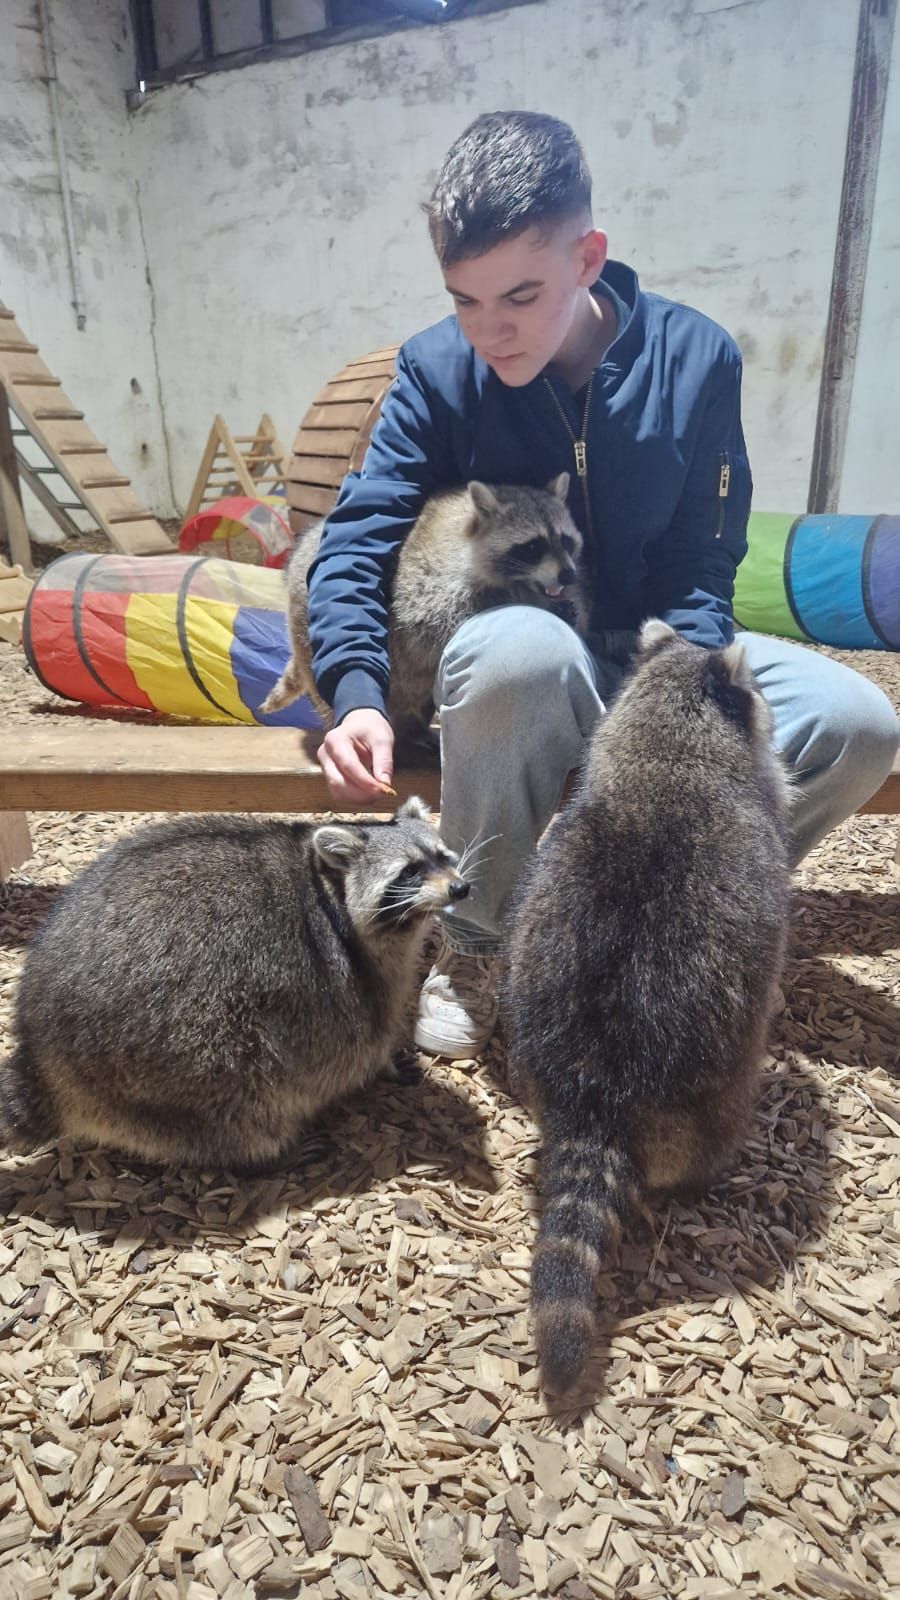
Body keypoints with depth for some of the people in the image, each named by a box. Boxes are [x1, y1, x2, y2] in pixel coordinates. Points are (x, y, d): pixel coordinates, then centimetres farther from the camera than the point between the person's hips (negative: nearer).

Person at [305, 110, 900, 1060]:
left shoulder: (696, 359, -6)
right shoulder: (437, 372, -8)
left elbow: (699, 565, -7)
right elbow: (356, 539, -15)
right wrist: (357, 692, -34)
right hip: (515, 670, -2)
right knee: (515, 647, -40)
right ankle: (478, 943, -16)